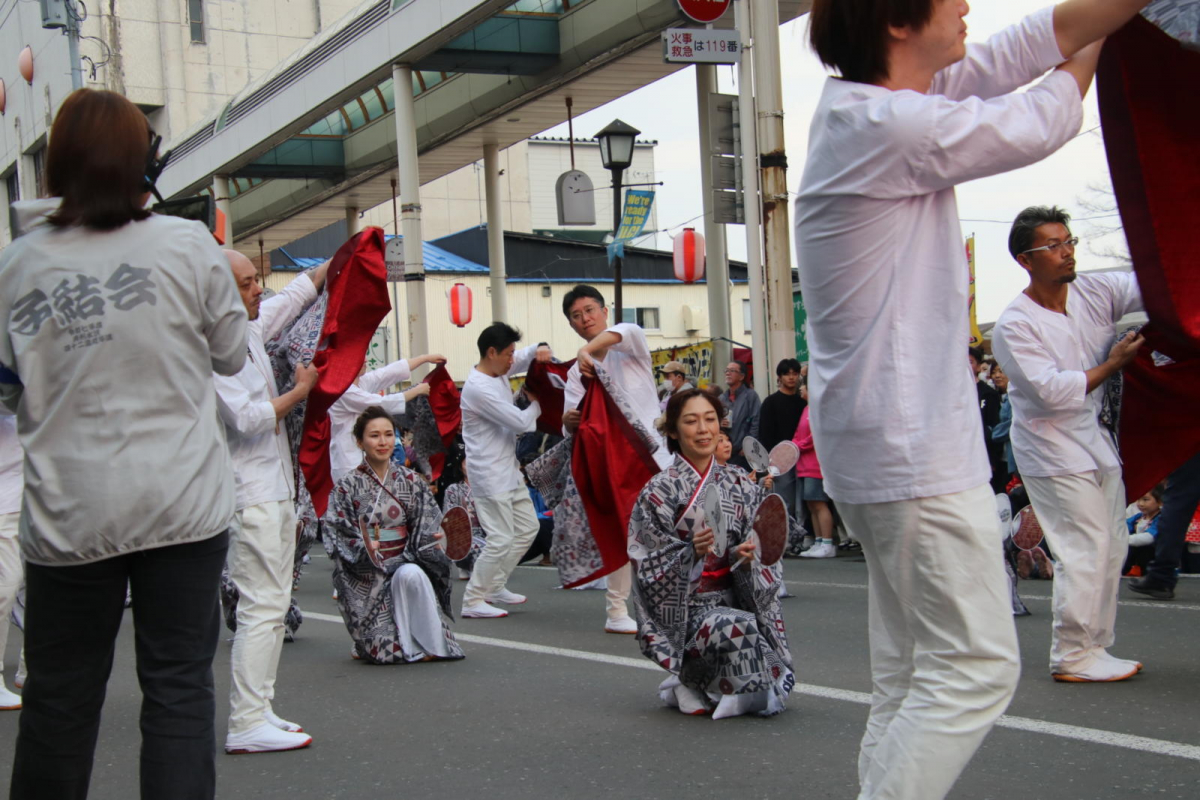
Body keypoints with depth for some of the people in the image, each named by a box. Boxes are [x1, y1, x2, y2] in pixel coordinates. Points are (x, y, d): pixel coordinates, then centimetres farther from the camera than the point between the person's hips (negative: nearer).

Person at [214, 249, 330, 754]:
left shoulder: (251, 328, 11)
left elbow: (296, 296, 27)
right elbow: (247, 418, -21)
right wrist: (300, 390, -10)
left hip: (276, 487, 10)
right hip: (248, 493, -10)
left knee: (274, 603, 12)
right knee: (263, 607, -11)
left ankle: (260, 708, 18)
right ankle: (246, 725, -9)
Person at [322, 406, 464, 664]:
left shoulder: (411, 481, 7)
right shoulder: (348, 485, 0)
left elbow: (426, 527, 5)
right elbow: (338, 537, -5)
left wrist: (430, 541, -18)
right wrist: (364, 549, -24)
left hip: (404, 565, 1)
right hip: (365, 575, -1)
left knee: (411, 575, -33)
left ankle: (430, 644, -18)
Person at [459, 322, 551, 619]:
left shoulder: (498, 372, 6)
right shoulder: (479, 389, -22)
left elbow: (526, 356, 22)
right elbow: (520, 422, -22)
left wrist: (540, 348, -3)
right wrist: (537, 403, -2)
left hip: (509, 470, 10)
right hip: (490, 475, -10)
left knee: (528, 527, 17)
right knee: (501, 539, -9)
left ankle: (494, 586, 27)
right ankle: (473, 600, 2)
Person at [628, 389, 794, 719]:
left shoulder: (739, 488, 9)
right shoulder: (659, 491, -3)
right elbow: (651, 570, -7)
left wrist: (743, 556, -13)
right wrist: (691, 552, -24)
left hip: (735, 601, 4)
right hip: (685, 610, -4)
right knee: (735, 626, -35)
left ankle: (696, 686, 12)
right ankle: (689, 685, -5)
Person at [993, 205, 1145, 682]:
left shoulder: (1094, 293, 1)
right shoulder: (1014, 326, -16)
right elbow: (1053, 391, -21)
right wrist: (1113, 364, -15)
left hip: (1097, 439, 7)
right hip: (1053, 450, -7)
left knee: (1112, 546, 12)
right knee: (1086, 550, -9)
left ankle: (1091, 649, 23)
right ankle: (1072, 655, 2)